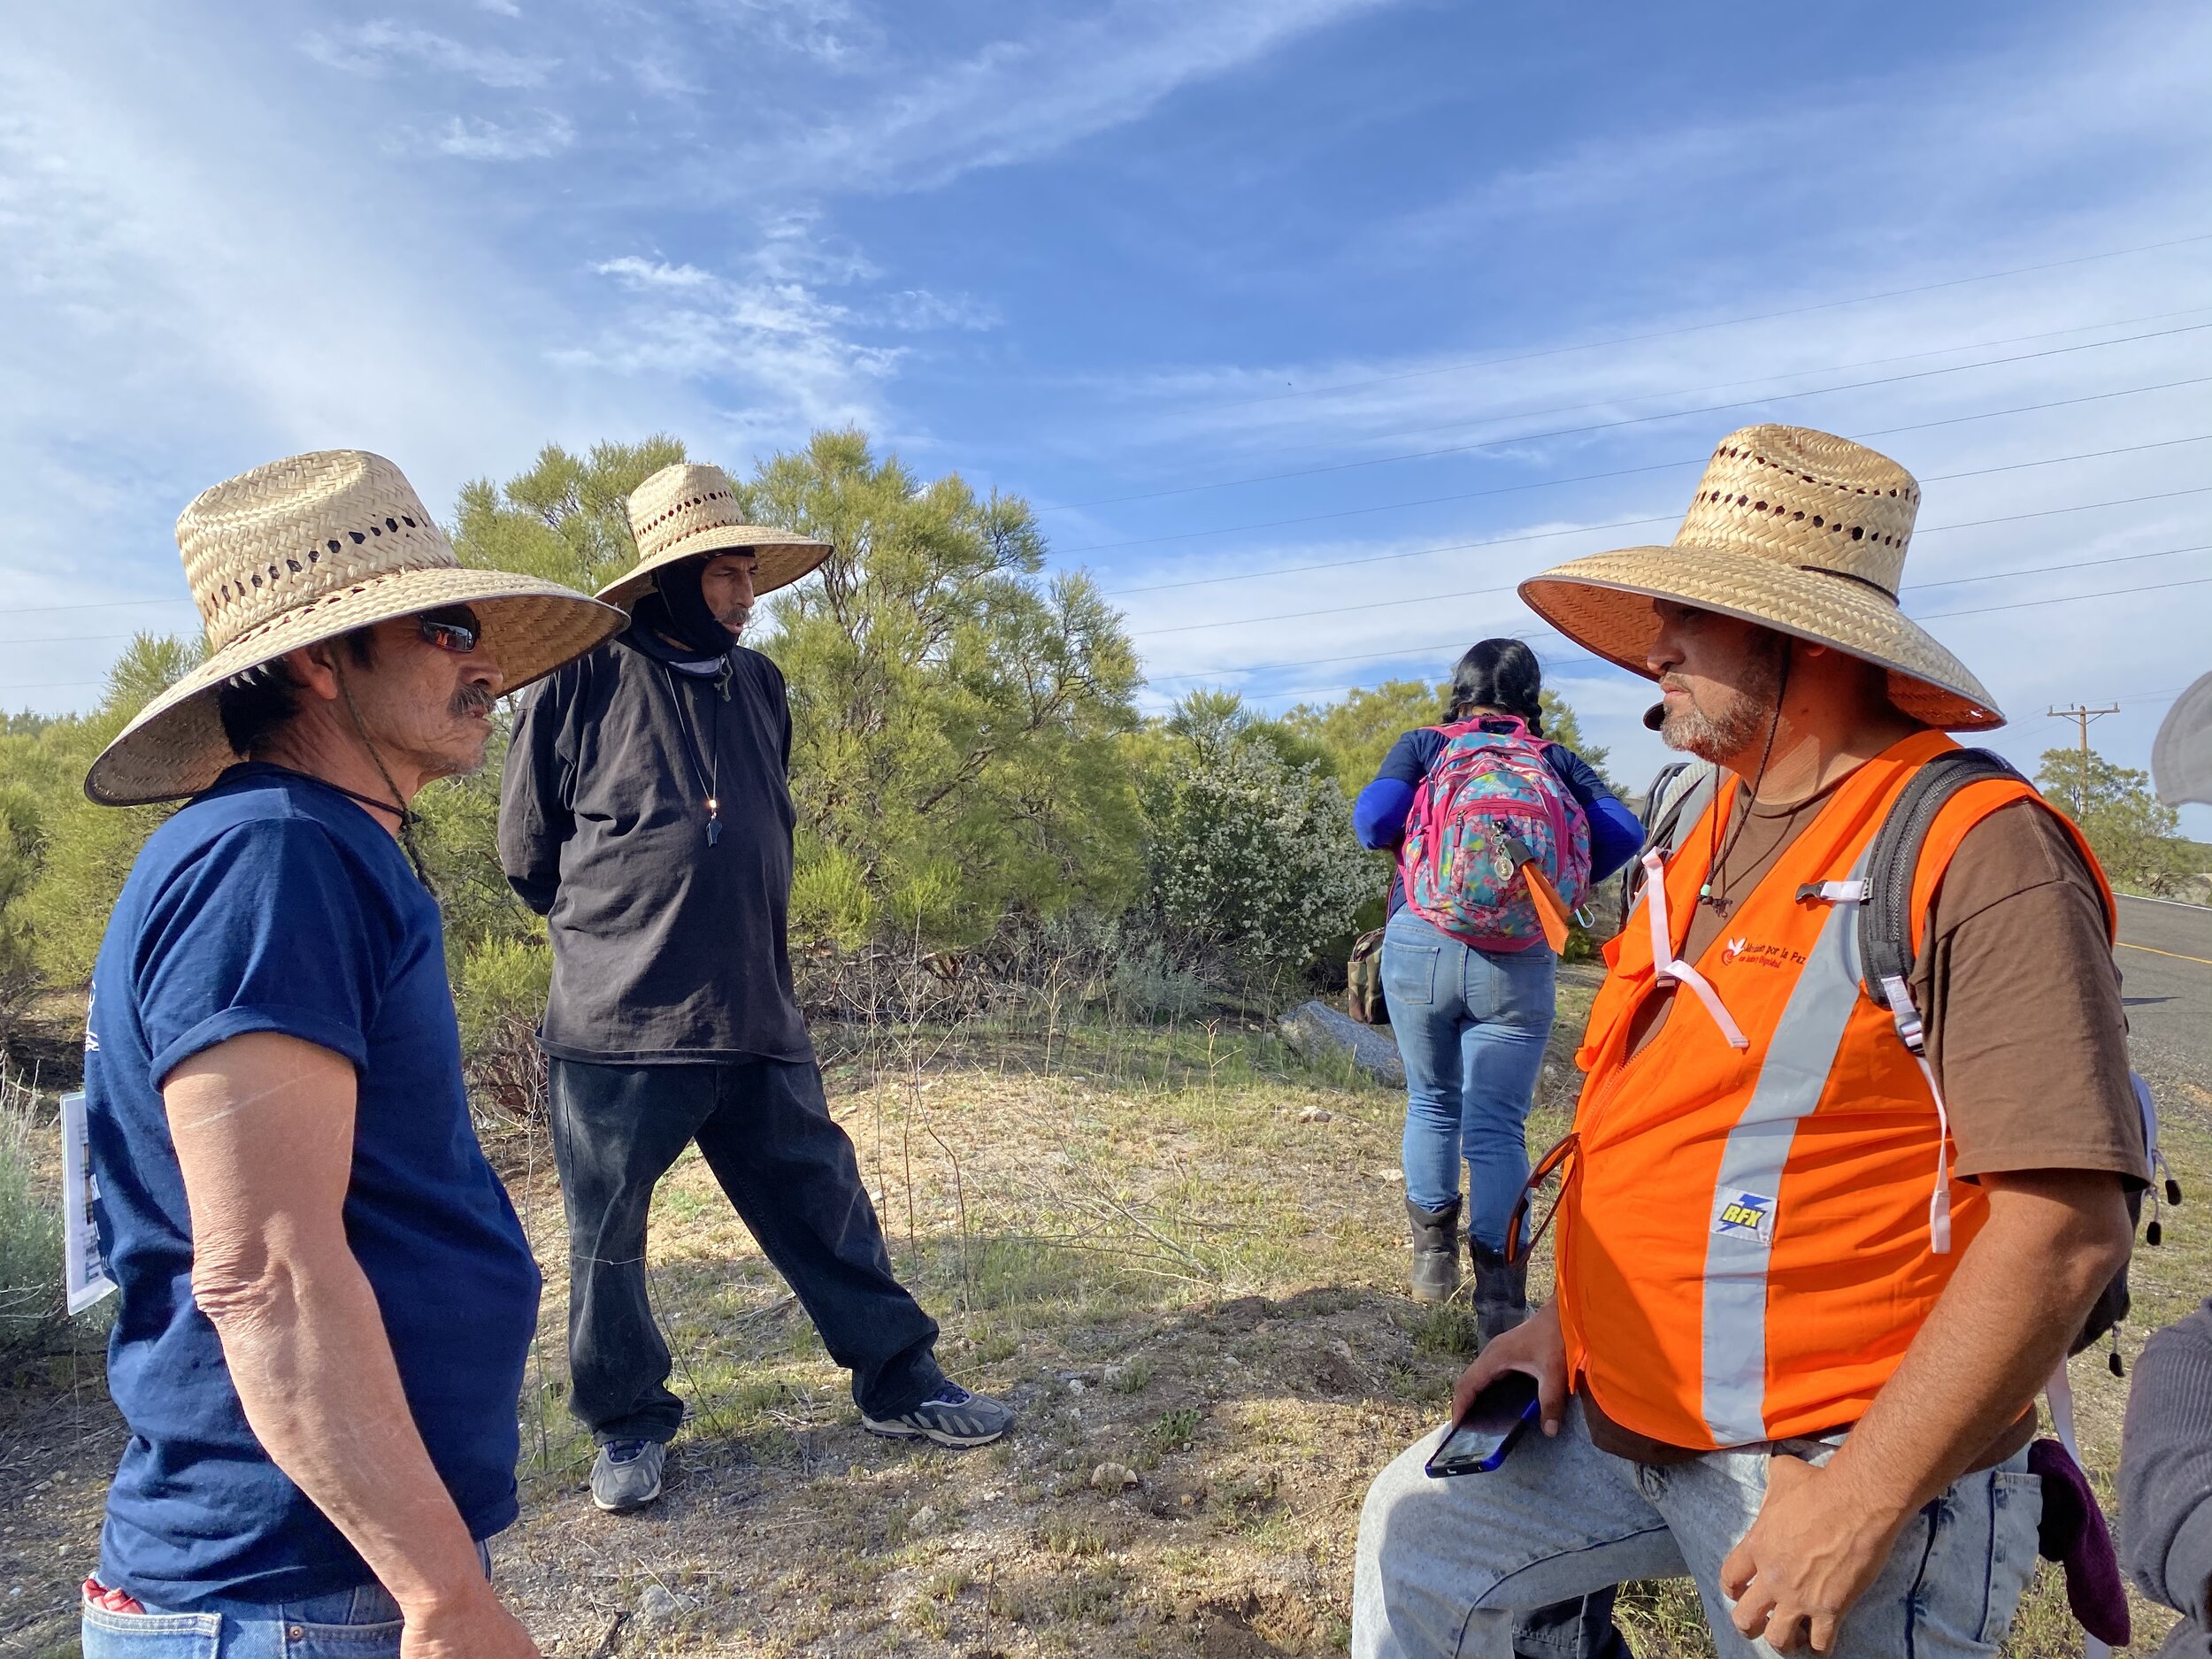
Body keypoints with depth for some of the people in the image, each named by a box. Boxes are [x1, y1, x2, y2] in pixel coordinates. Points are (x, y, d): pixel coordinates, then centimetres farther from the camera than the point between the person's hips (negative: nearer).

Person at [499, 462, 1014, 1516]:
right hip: (619, 1026, -4)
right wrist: (613, 927, 12)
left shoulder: (759, 686, 9)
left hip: (756, 1021, 4)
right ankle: (628, 1423, 30)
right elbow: (529, 852, 3)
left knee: (824, 1204, 10)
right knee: (607, 1238, 10)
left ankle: (898, 1382, 25)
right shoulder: (583, 683, -7)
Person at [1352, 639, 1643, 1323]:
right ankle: (1498, 1290, -8)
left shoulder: (1423, 745, 9)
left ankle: (1433, 1258, 28)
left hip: (1422, 941, 0)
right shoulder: (1558, 762, 12)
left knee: (1433, 1104, 19)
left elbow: (1375, 815, -7)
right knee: (1496, 1128, 1)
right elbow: (1623, 833, 1)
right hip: (1520, 959, 0)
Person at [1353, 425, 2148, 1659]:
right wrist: (1572, 1318, 10)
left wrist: (1863, 1500, -23)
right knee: (1419, 1536, 12)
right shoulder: (1715, 843, 7)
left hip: (1836, 1464, -7)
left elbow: (2068, 1225, -23)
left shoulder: (1977, 854, -19)